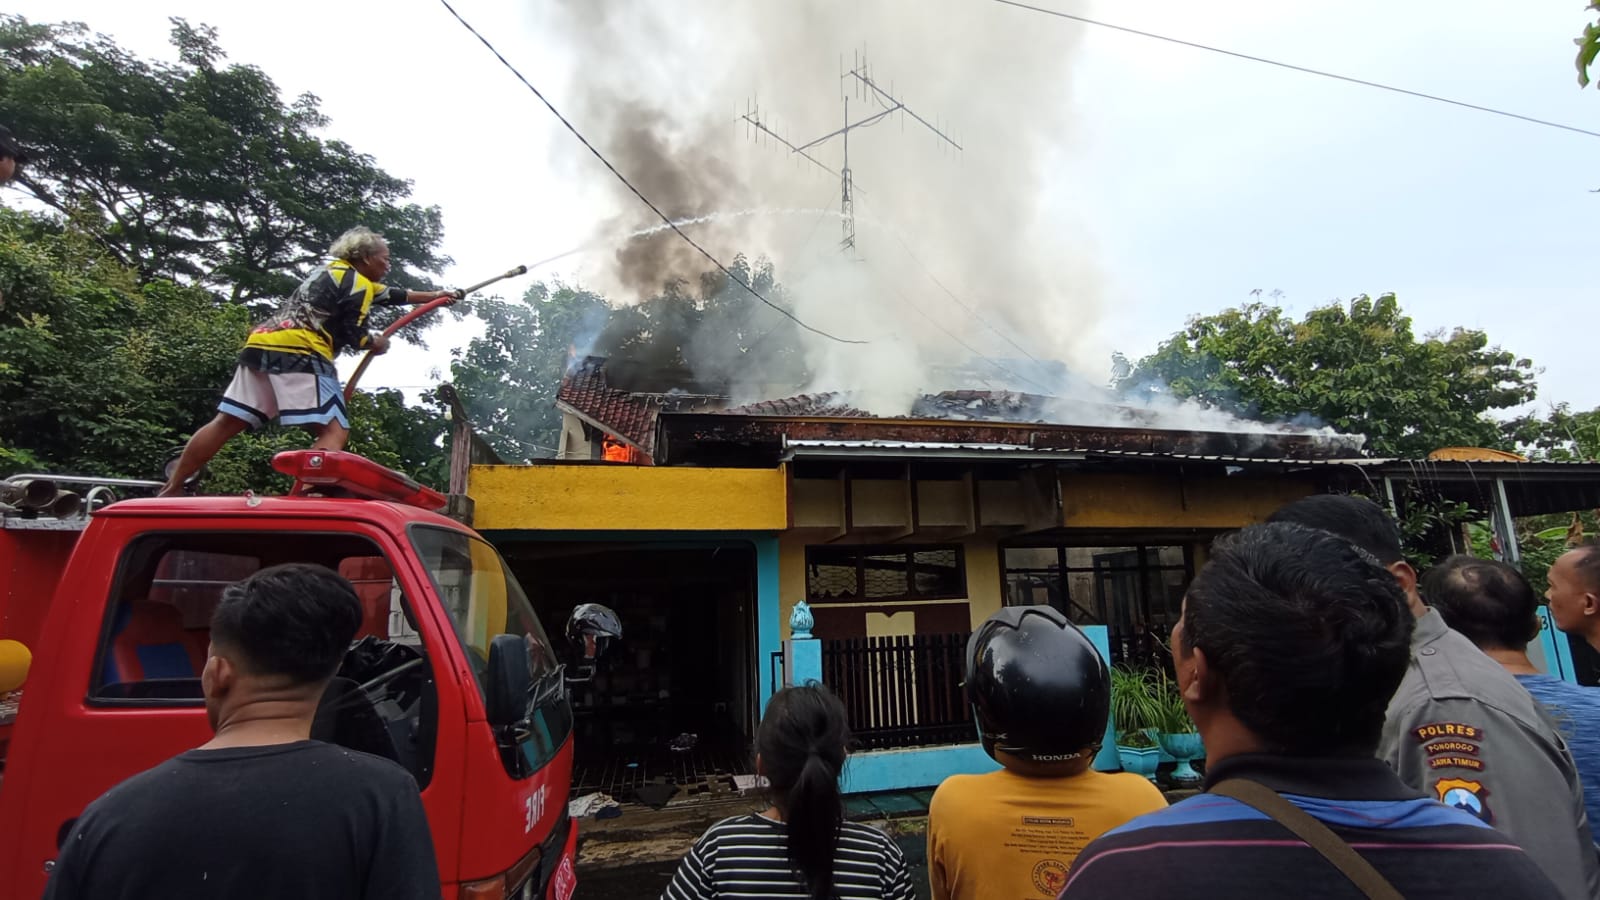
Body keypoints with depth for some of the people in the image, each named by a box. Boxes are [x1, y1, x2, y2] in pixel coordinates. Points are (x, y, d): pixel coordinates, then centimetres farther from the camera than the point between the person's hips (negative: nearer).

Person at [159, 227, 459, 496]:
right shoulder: (358, 283, 0)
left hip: (262, 344, 9)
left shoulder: (333, 271, 28)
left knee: (226, 423, 12)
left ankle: (168, 493, 15)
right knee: (335, 431, -13)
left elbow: (392, 295, 36)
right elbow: (353, 335, -5)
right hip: (297, 352, -9)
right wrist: (376, 343, 16)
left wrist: (434, 296, 43)